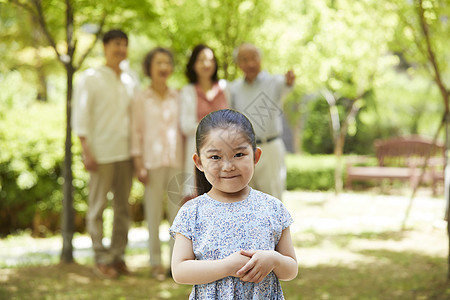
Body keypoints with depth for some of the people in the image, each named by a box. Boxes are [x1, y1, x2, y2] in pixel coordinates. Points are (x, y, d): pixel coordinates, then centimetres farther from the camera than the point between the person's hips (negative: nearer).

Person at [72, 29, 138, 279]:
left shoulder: (131, 80, 13)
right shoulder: (90, 78, -2)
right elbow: (80, 116, -6)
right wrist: (86, 151, -13)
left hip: (126, 152, 5)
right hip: (102, 153, -5)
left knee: (123, 206, 8)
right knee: (98, 206, -1)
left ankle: (118, 256, 16)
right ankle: (101, 259, 5)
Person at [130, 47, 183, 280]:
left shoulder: (178, 97, 10)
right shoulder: (141, 99, 3)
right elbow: (136, 133, 1)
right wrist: (139, 165, -6)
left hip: (176, 161, 2)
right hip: (152, 162, -2)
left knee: (178, 212, 0)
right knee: (153, 213, 0)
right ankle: (156, 263, 7)